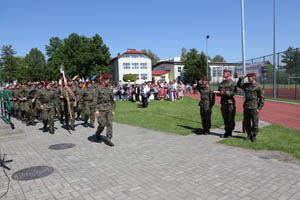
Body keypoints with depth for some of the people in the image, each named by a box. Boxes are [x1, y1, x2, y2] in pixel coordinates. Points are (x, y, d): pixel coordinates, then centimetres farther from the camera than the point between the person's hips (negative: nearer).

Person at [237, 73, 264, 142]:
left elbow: (261, 98, -6)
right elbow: (238, 85, 25)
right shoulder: (246, 85, 10)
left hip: (254, 108, -5)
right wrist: (241, 78, 7)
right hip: (246, 107, 5)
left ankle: (254, 136, 14)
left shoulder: (258, 86, -5)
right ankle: (249, 135, 21)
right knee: (247, 123, 10)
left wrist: (259, 108, -11)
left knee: (255, 123, 2)